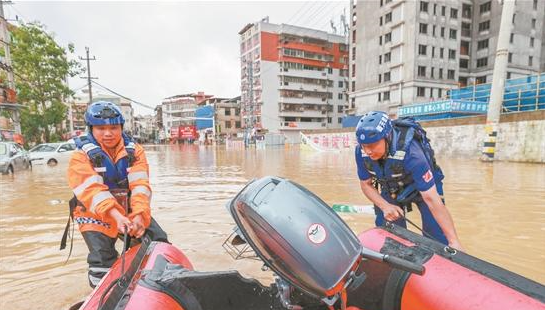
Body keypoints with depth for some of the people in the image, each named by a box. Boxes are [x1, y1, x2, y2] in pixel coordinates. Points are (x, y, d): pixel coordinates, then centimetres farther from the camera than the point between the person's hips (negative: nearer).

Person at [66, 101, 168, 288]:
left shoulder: (134, 151, 0)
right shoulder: (82, 156, -6)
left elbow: (140, 185, -12)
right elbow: (92, 190, -21)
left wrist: (139, 214, -28)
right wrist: (117, 216, -35)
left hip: (132, 211, 3)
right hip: (97, 215, -2)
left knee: (160, 244, -1)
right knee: (103, 261, -15)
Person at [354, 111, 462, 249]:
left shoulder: (409, 151, -39)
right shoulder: (361, 152, -25)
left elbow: (431, 198, -37)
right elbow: (366, 184, -8)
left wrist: (454, 242, -34)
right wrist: (385, 206, -25)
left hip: (422, 187, -3)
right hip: (391, 190, 3)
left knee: (438, 240, -10)